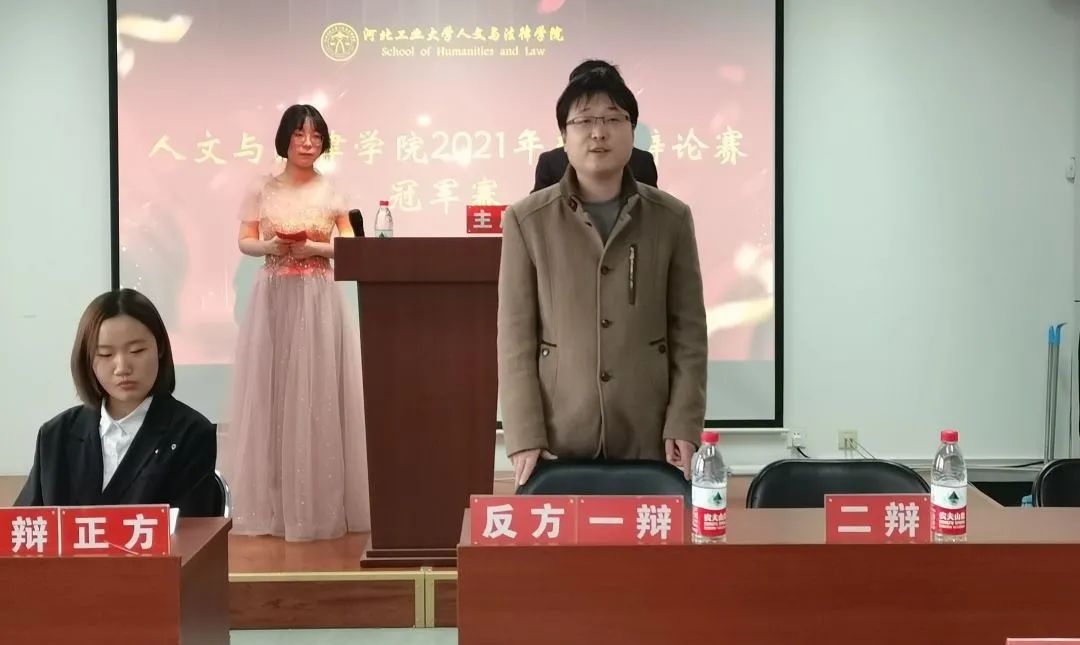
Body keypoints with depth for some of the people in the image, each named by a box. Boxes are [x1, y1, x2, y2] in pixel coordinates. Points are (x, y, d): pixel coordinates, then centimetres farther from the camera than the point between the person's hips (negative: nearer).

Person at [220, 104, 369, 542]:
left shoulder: (332, 191, 4)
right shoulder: (262, 189, 6)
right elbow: (245, 243, 5)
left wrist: (314, 247, -13)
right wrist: (270, 246, -15)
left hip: (318, 299, -1)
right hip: (273, 299, 1)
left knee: (318, 393, -2)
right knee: (270, 392, 0)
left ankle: (321, 502, 5)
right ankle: (270, 501, 8)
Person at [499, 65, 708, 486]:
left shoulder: (672, 219, 4)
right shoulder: (526, 221, 0)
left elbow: (689, 332, 4)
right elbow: (515, 339, -2)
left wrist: (684, 426, -5)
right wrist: (525, 438, -9)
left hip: (647, 438, 1)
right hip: (558, 440, -1)